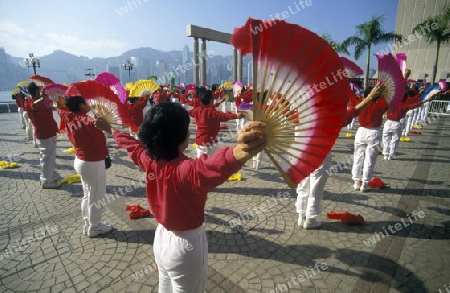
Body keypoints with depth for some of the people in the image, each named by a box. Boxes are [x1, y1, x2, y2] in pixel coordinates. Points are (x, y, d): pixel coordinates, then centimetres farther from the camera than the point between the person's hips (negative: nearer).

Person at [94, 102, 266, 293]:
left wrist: (110, 129, 29)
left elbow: (130, 143, 9)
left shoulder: (148, 160, -11)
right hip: (186, 246, -6)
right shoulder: (186, 169, -34)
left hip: (162, 238, 6)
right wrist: (240, 152, -76)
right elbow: (209, 167, -57)